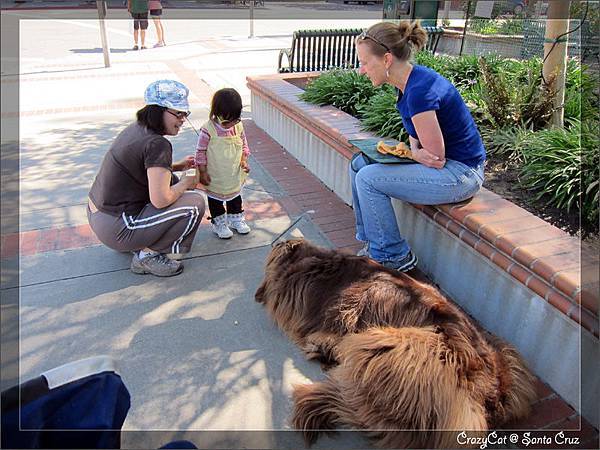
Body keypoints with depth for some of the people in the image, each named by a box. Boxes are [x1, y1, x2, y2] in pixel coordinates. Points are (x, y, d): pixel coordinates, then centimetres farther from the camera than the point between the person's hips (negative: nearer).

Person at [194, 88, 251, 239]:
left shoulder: (238, 126, -8)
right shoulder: (208, 130, -23)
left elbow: (243, 144, 6)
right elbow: (200, 152, -15)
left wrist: (244, 160, -7)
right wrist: (202, 172, -13)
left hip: (234, 175, 5)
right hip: (215, 177, -4)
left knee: (235, 195, 21)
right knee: (215, 198, 14)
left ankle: (236, 218, 42)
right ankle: (219, 223, 32)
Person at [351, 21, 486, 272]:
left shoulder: (419, 91, -26)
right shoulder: (410, 81, 3)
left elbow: (436, 158, -23)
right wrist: (416, 151, -11)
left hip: (461, 174, -10)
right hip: (447, 165, 10)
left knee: (368, 178, -17)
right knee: (359, 164, 6)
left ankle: (394, 258, 0)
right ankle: (371, 242, 16)